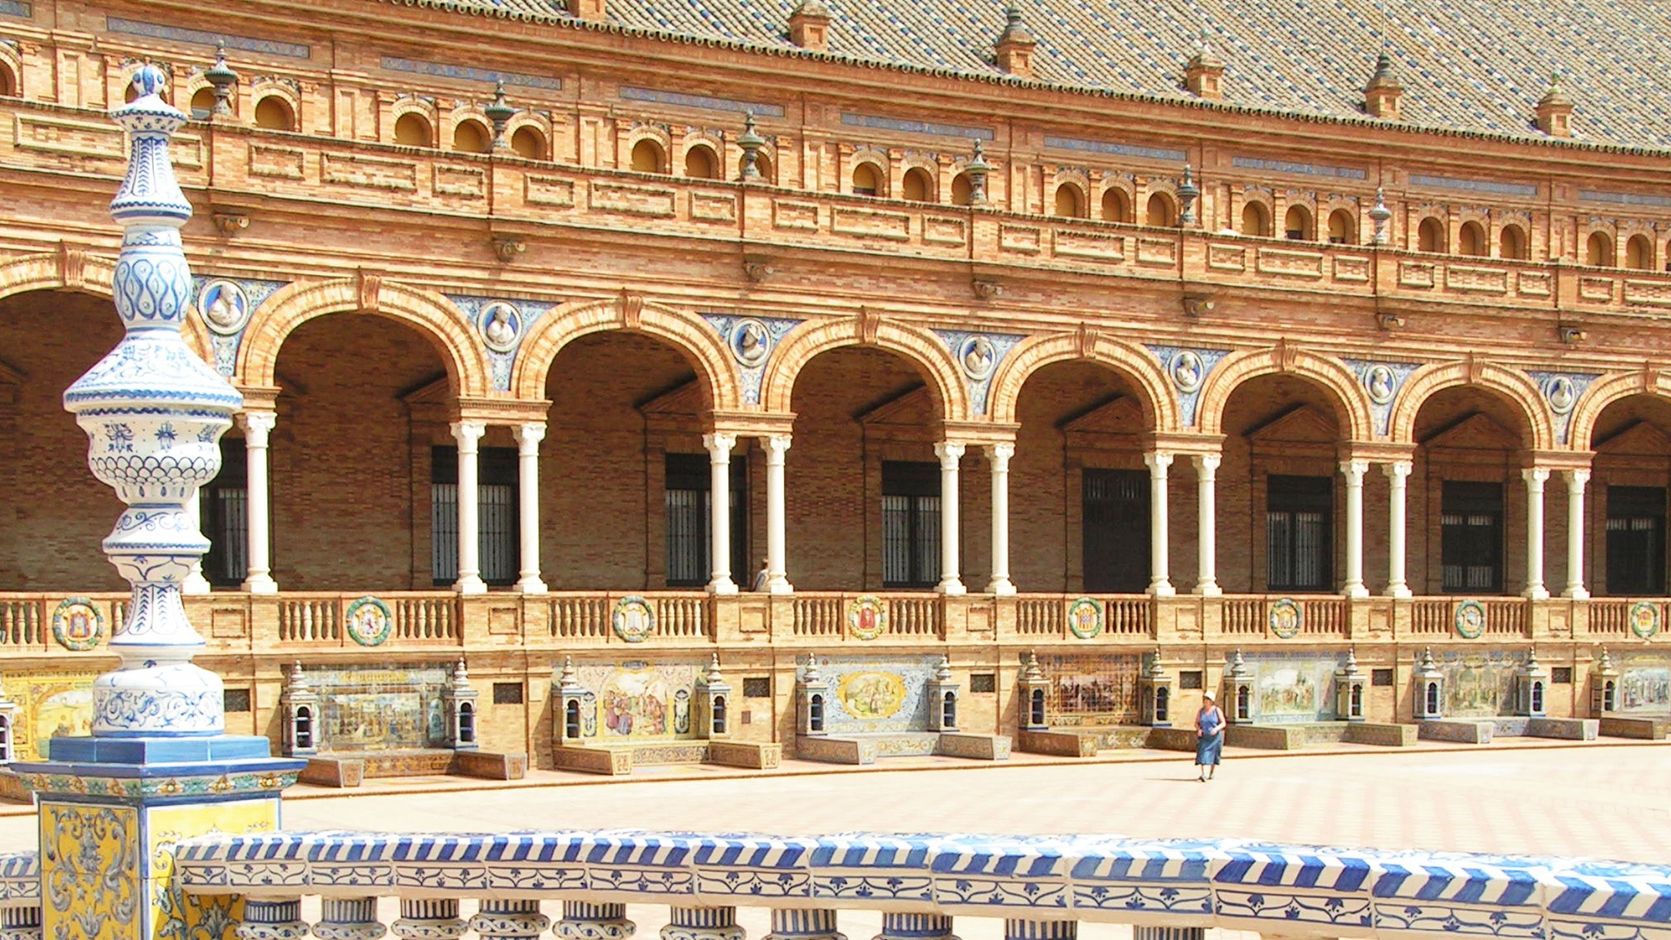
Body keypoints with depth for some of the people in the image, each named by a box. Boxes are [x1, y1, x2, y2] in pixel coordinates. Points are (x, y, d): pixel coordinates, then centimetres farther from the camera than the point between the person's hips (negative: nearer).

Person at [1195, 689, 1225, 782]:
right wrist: (1198, 729, -13)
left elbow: (1223, 723, -6)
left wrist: (1216, 729, -24)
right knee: (1204, 754, -12)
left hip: (1215, 737, -1)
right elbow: (1196, 723, 8)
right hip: (1204, 736, 1)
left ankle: (1211, 773, 25)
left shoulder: (1217, 710, -6)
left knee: (1213, 755, 8)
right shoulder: (1201, 711, 2)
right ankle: (1204, 775, -22)